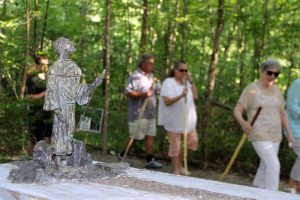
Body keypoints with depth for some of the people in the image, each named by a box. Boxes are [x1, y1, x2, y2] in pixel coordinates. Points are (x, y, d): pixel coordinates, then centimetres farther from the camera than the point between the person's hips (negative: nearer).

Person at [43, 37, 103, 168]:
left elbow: (76, 88, 15)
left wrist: (94, 85, 4)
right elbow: (52, 89, -14)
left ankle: (68, 154, 19)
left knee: (70, 131, 11)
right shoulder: (56, 67, -11)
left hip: (71, 104, 8)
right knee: (60, 130, -4)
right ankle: (57, 160, 3)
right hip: (61, 104, -8)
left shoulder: (72, 66, 12)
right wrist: (57, 108, -21)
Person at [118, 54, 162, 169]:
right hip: (138, 113, -8)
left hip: (150, 113, 8)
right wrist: (142, 95, -29)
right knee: (135, 137, 0)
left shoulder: (151, 76, 15)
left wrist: (157, 90, 7)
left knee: (150, 135, 4)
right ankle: (122, 155, 18)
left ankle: (149, 160, 7)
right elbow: (128, 92, -19)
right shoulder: (135, 76, -12)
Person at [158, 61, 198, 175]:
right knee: (175, 146, 2)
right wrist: (181, 96, -32)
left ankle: (179, 164, 26)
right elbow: (167, 101, -20)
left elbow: (195, 96, 4)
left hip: (188, 120, 7)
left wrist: (191, 82, -4)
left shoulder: (186, 82, 12)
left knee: (192, 142, 9)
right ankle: (176, 170, 14)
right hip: (174, 120, -7)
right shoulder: (168, 82, -10)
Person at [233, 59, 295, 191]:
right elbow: (237, 111, -13)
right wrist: (243, 123, -34)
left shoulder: (276, 90, 8)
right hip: (259, 136, -7)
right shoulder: (251, 89, -11)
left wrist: (289, 133, 10)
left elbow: (282, 113, 14)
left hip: (274, 136, 7)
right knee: (274, 165, -16)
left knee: (266, 167, 15)